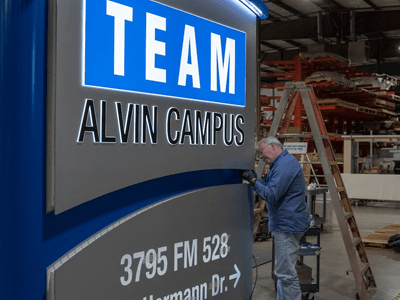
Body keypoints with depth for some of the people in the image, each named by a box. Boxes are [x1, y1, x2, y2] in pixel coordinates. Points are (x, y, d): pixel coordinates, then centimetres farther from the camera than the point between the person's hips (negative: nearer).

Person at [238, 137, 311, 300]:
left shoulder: (286, 164, -17)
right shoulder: (281, 163, 18)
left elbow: (272, 195, -22)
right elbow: (270, 187, 18)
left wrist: (253, 180, -13)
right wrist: (254, 177, 5)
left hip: (288, 225, -11)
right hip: (285, 224, 11)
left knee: (286, 272, -8)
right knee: (283, 270, 18)